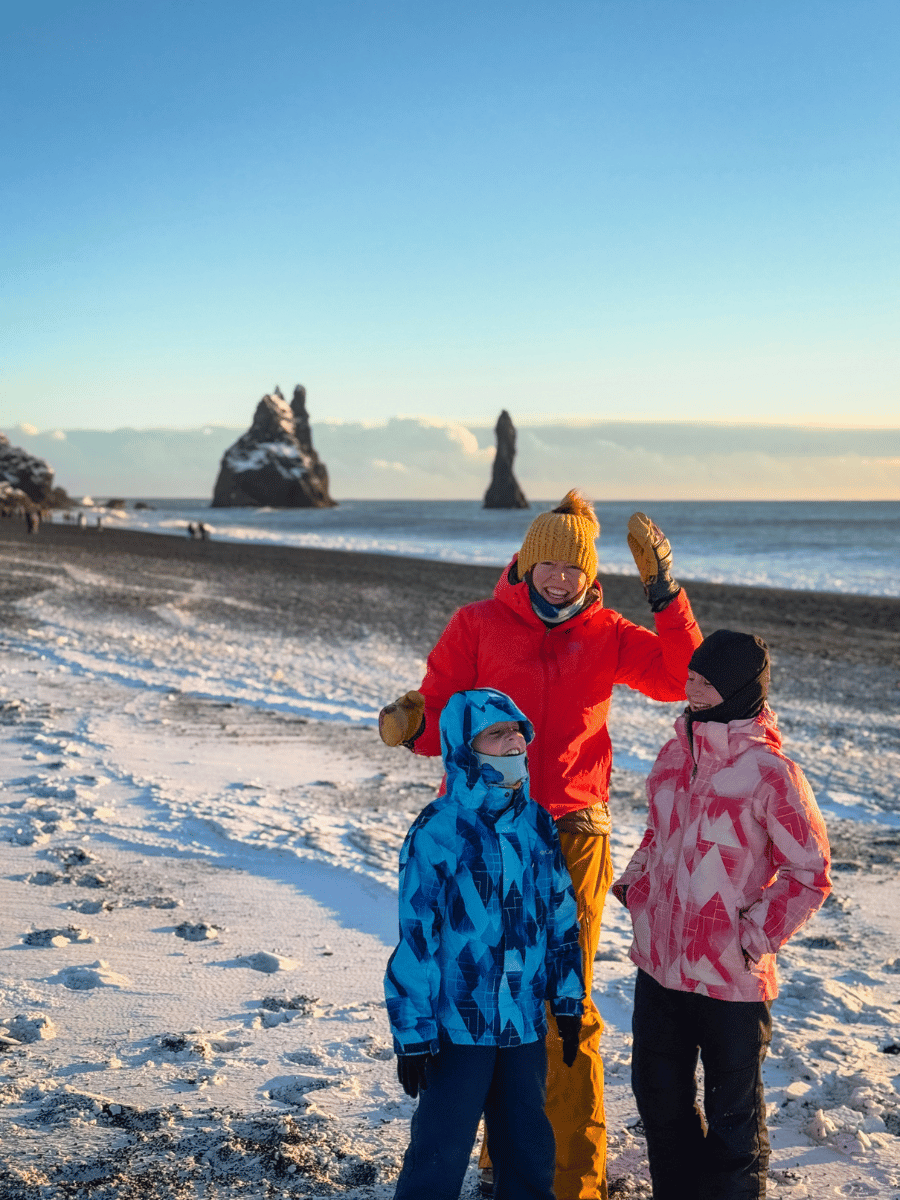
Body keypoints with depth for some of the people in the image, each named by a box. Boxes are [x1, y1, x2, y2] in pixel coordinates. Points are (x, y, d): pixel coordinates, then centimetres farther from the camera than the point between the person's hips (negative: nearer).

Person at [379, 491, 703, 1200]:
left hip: (572, 841, 0)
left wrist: (665, 592, -7)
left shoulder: (605, 635, 7)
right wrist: (412, 726, -21)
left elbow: (684, 677, 0)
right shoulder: (479, 624, 2)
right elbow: (441, 717, 2)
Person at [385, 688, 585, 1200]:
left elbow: (562, 916, 13)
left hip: (526, 1023, 5)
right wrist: (413, 1035, -11)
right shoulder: (436, 831, -14)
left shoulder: (539, 824, 3)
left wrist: (568, 1001, 15)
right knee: (440, 1155, 3)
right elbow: (414, 936, -13)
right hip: (458, 1025, -5)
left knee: (530, 1148, 18)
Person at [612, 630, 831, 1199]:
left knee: (732, 1110, 9)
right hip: (659, 963, 6)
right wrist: (634, 881, 8)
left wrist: (757, 933, -12)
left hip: (731, 977, -6)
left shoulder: (770, 772, -16)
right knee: (659, 1095, 19)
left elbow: (810, 872, -11)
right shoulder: (675, 754, 4)